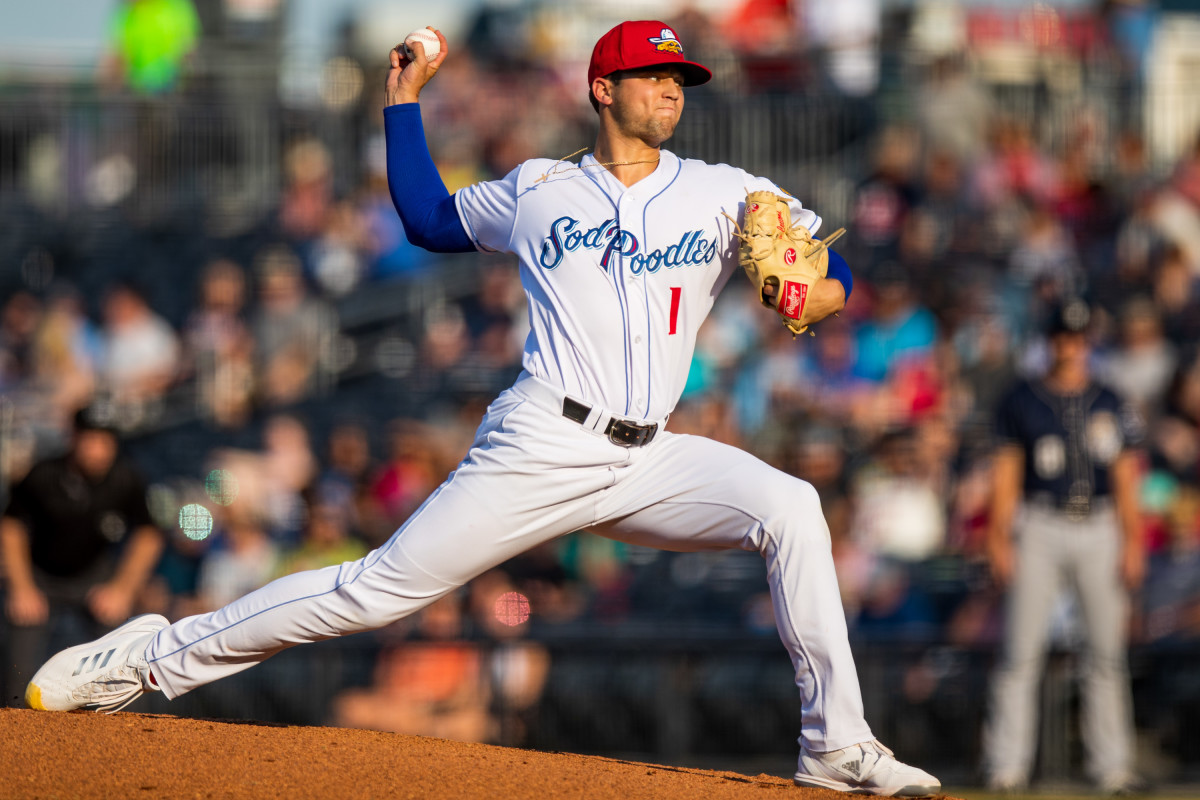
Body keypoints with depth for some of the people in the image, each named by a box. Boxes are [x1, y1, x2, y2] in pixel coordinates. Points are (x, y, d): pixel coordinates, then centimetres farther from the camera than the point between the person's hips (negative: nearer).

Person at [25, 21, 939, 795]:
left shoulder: (725, 194, 12)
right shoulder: (538, 190, 11)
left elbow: (828, 260, 14)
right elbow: (433, 220, 26)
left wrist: (821, 290, -9)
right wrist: (405, 102, 19)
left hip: (647, 464, 2)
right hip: (540, 448, -2)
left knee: (789, 506, -21)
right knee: (380, 588, -6)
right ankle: (159, 656, 5)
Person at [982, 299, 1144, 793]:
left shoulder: (1108, 406, 11)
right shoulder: (1022, 402, 6)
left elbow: (1125, 479, 9)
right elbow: (1006, 473, 5)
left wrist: (1132, 543, 0)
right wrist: (998, 538, -4)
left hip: (1098, 530, 2)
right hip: (1039, 530, -2)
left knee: (1107, 651, 0)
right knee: (1021, 650, -7)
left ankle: (1112, 764, 5)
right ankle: (1007, 765, -5)